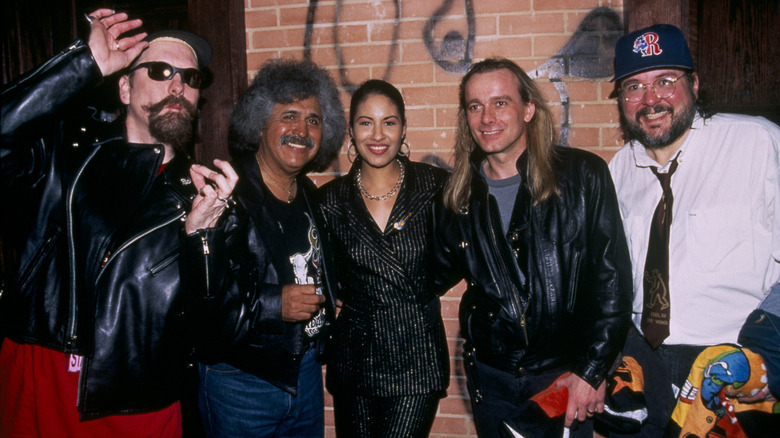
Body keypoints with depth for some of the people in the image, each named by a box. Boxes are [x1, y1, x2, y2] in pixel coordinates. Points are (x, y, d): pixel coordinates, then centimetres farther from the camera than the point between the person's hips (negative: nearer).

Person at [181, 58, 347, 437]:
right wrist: (271, 304, -29)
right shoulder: (224, 196, -18)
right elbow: (196, 296, -26)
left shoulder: (309, 196, 8)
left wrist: (326, 302, 7)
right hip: (240, 382, -7)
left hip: (305, 373, 7)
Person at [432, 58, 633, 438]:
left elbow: (612, 280, -7)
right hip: (491, 379, 3)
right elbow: (440, 271, 14)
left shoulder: (582, 176, -7)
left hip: (566, 377, -2)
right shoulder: (461, 193, 2)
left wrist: (592, 369, -10)